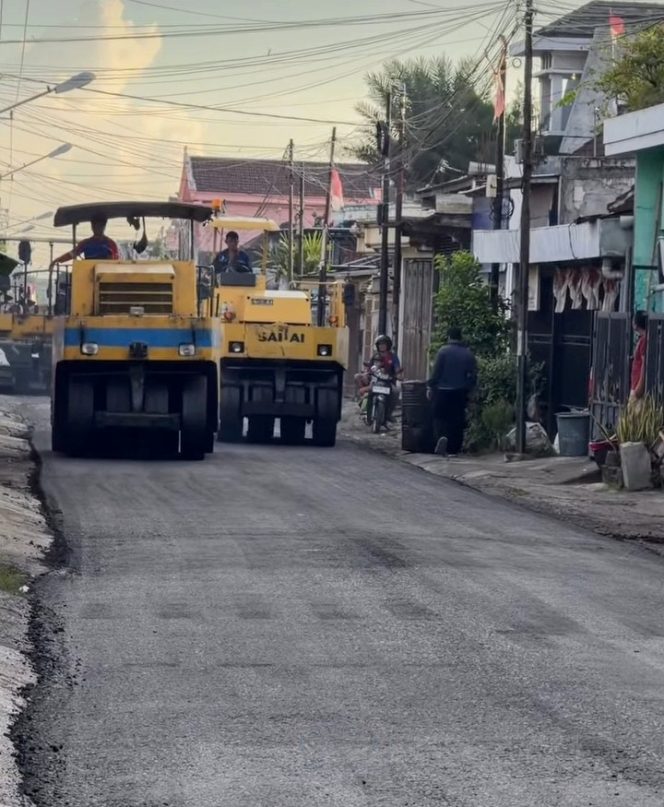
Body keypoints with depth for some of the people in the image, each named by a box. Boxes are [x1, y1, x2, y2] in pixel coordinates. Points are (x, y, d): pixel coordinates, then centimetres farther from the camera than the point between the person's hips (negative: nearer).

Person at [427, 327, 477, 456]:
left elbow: (436, 372, -9)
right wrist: (468, 389, 16)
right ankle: (454, 448, 7)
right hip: (460, 392, 3)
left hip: (443, 391, -3)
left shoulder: (444, 351, -8)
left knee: (440, 418, 3)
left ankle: (442, 437, -24)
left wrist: (430, 387, -1)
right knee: (457, 420, 8)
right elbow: (473, 375, 7)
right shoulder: (468, 353, 5)